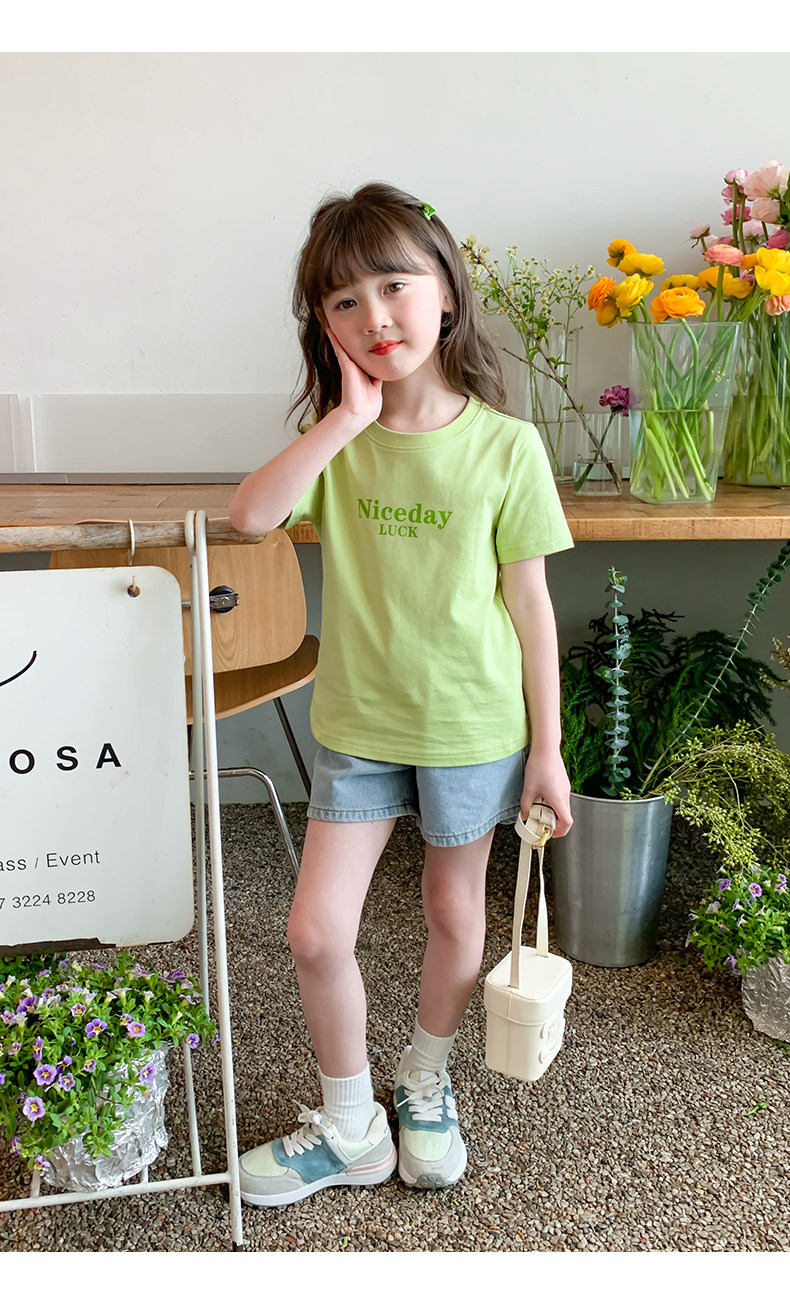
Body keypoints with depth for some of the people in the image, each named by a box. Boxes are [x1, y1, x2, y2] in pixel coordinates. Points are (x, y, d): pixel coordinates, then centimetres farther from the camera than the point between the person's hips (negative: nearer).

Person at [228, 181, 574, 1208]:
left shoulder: (505, 444, -11)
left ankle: (425, 1082, 44)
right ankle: (350, 1129, 25)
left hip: (473, 725, -2)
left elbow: (531, 604, -7)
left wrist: (546, 748, -4)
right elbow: (250, 515, -22)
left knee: (454, 911, 16)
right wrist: (349, 417, -24)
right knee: (317, 933, 1)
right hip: (357, 722, 2)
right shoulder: (337, 439, -3)